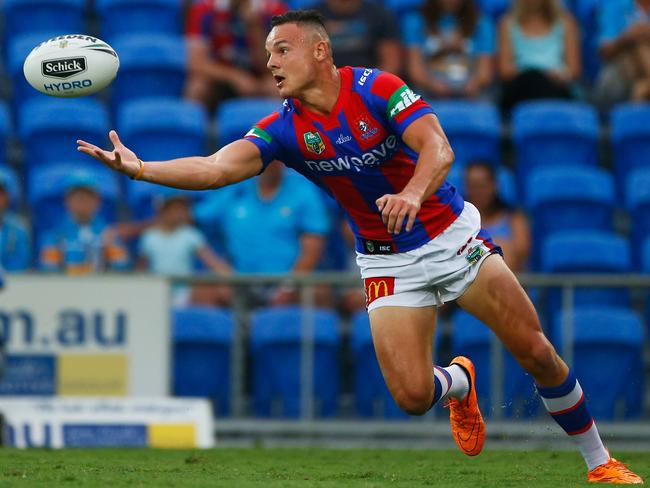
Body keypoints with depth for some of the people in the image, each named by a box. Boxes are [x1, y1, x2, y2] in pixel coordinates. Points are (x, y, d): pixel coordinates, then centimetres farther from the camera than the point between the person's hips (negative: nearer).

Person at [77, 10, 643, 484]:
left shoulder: (377, 89, -17)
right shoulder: (284, 129, -9)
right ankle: (459, 383, 24)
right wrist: (139, 168, -37)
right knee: (412, 394, -14)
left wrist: (413, 193, -51)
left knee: (534, 351, -5)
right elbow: (216, 168, -22)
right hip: (387, 261, 2)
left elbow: (438, 149, -30)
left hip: (452, 234, -2)